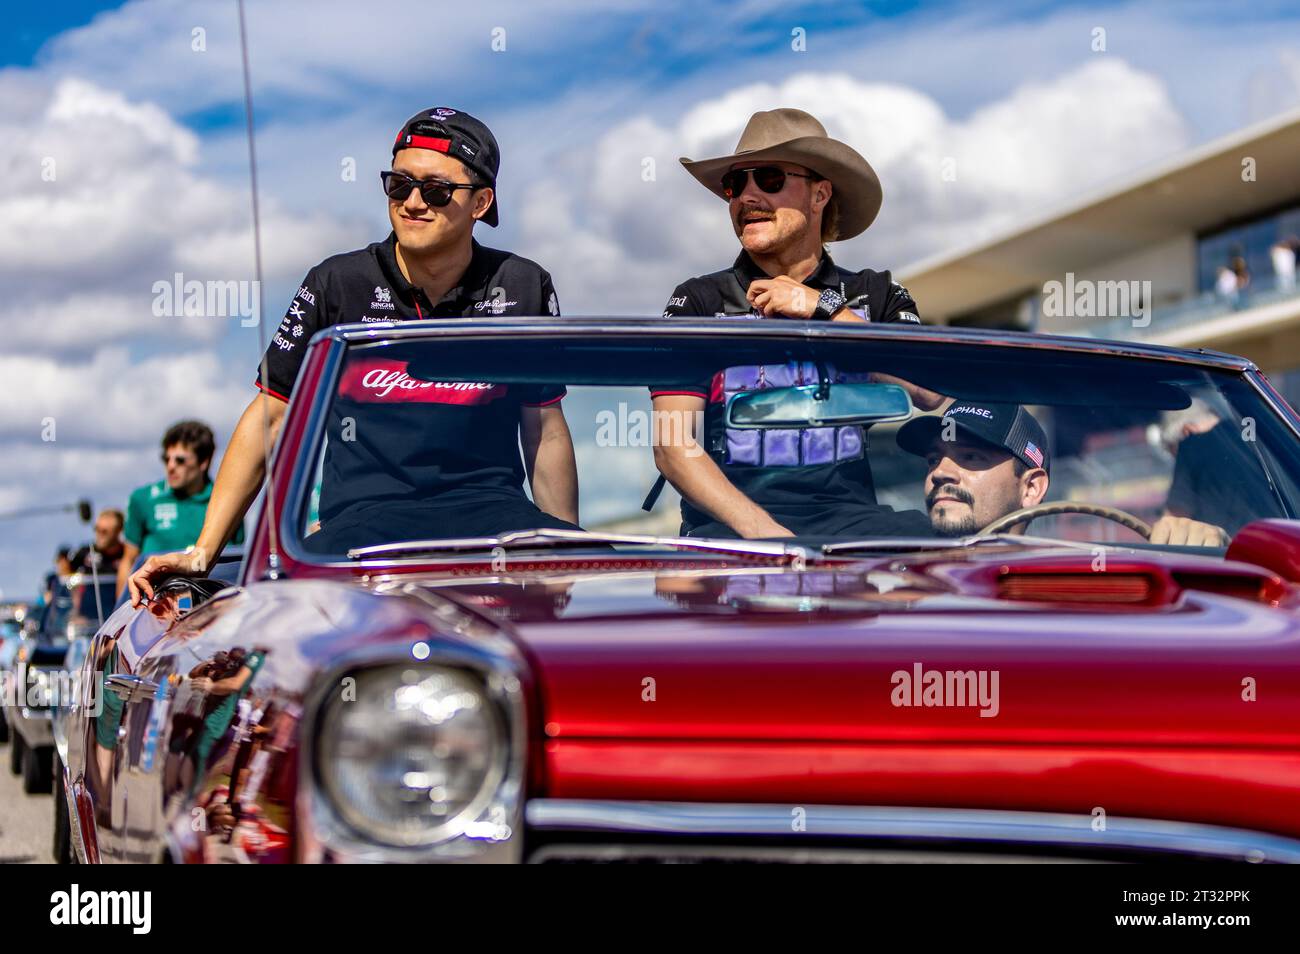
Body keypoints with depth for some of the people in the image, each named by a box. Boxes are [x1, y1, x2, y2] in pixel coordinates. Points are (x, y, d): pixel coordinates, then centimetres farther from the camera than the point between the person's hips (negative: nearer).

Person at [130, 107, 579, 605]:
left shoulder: (524, 288, 9)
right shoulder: (338, 284, 6)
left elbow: (545, 429, 16)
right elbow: (270, 416, 9)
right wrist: (202, 552, 4)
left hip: (492, 508, 1)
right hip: (364, 516, -1)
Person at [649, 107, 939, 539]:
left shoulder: (874, 294, 14)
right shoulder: (699, 300, 9)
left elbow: (933, 392, -4)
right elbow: (672, 447, -2)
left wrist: (824, 308, -5)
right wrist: (764, 531, -17)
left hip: (847, 514, 3)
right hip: (728, 523, -2)